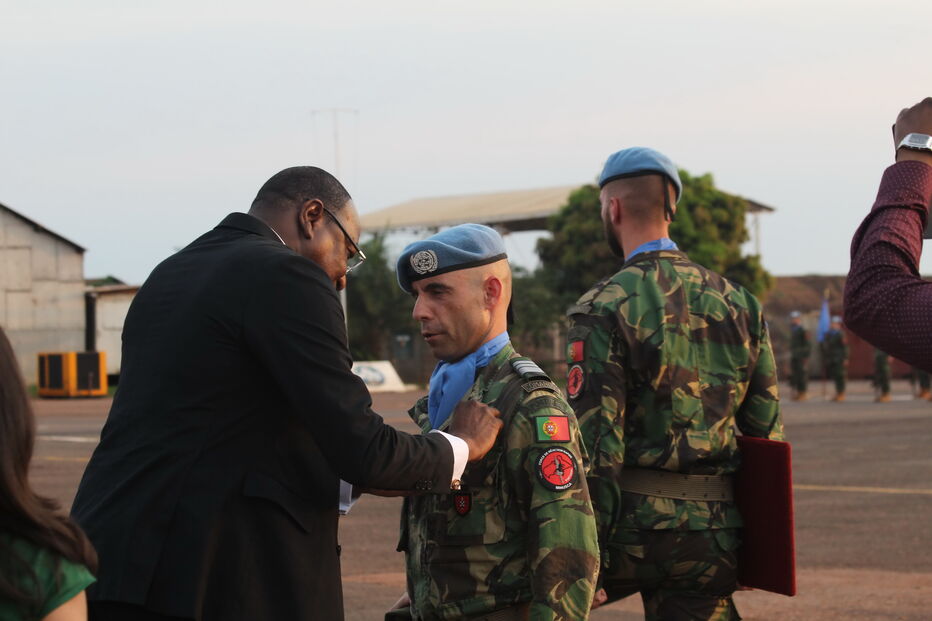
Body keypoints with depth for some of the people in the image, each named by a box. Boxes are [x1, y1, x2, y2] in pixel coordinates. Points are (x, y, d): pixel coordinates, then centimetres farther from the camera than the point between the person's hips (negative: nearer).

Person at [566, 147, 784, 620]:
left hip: (634, 527, -5)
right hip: (713, 538, 5)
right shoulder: (739, 304, 9)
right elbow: (767, 431, 11)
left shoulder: (603, 308, -9)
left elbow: (595, 443, -14)